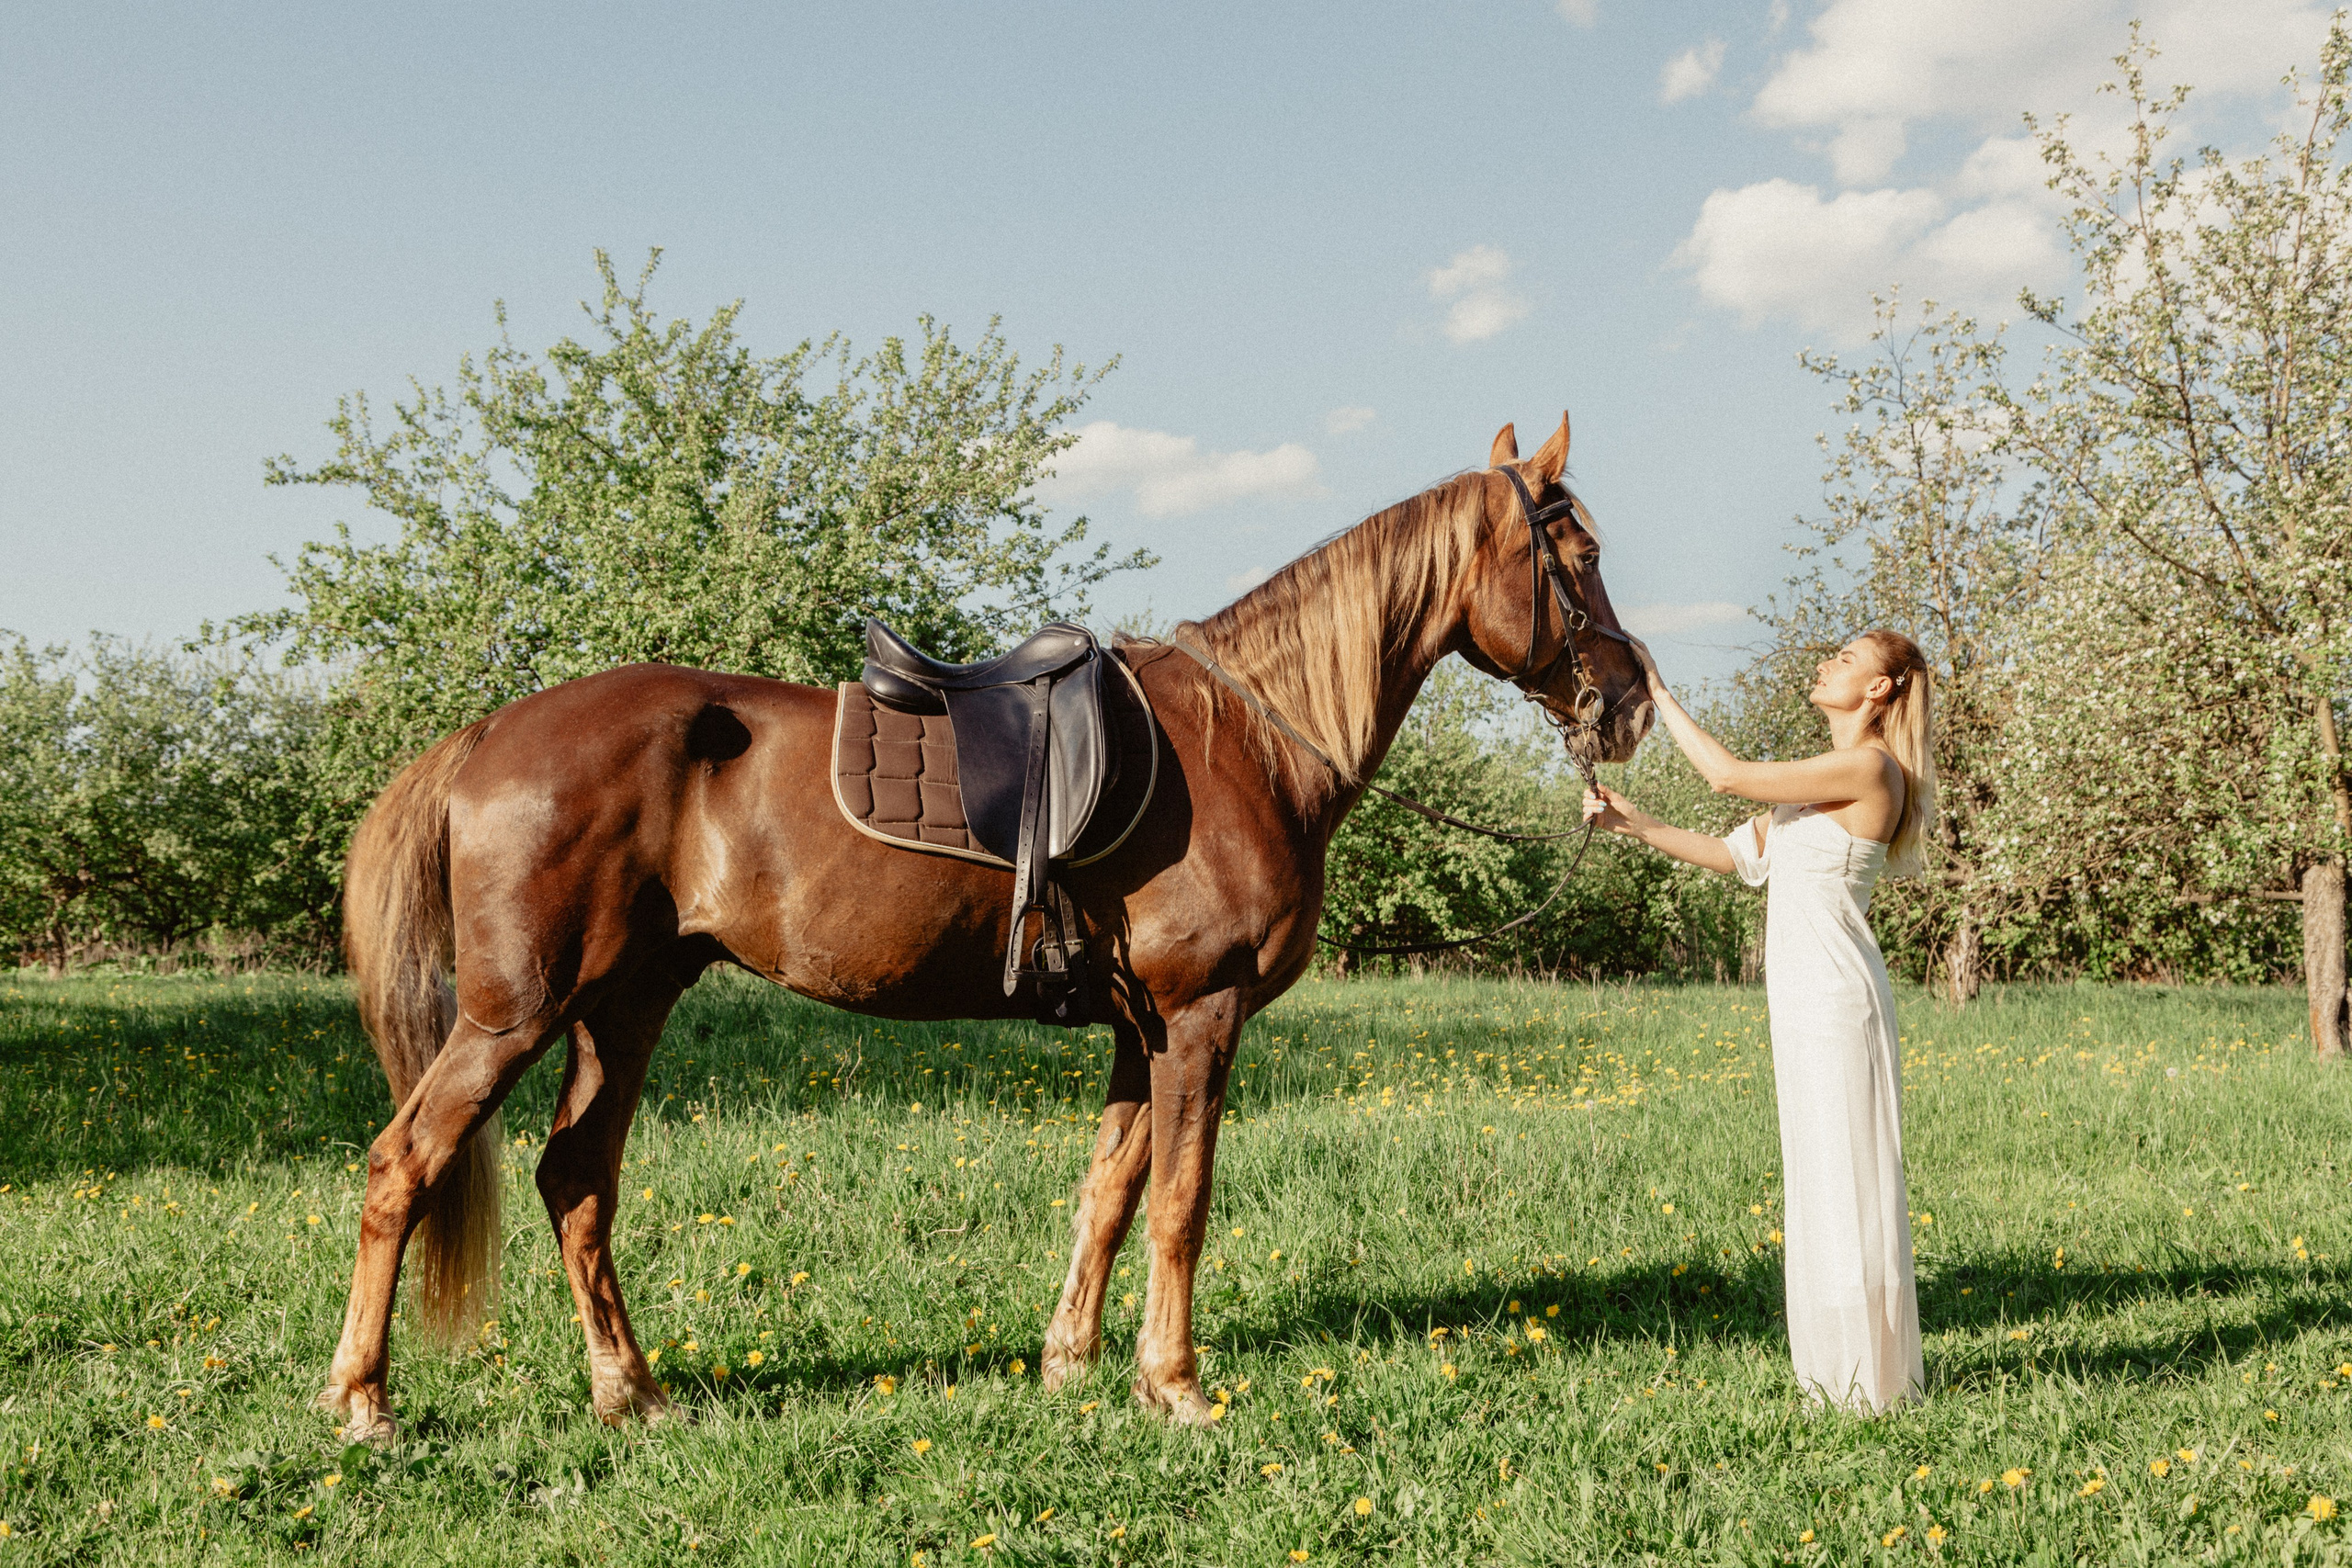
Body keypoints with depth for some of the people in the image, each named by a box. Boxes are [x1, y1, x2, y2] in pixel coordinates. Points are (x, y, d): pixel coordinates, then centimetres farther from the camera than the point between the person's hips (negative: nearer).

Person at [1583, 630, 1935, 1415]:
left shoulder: (1868, 769, -13)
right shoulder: (1824, 774, 16)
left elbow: (1729, 775, -17)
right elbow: (1737, 854, 18)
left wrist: (1658, 692, -10)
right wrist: (1638, 826, 11)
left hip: (1837, 995, -10)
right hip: (1803, 995, 10)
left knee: (1846, 1173, -3)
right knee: (1817, 1175, 13)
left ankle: (1873, 1377, 5)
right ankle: (1838, 1365, 22)